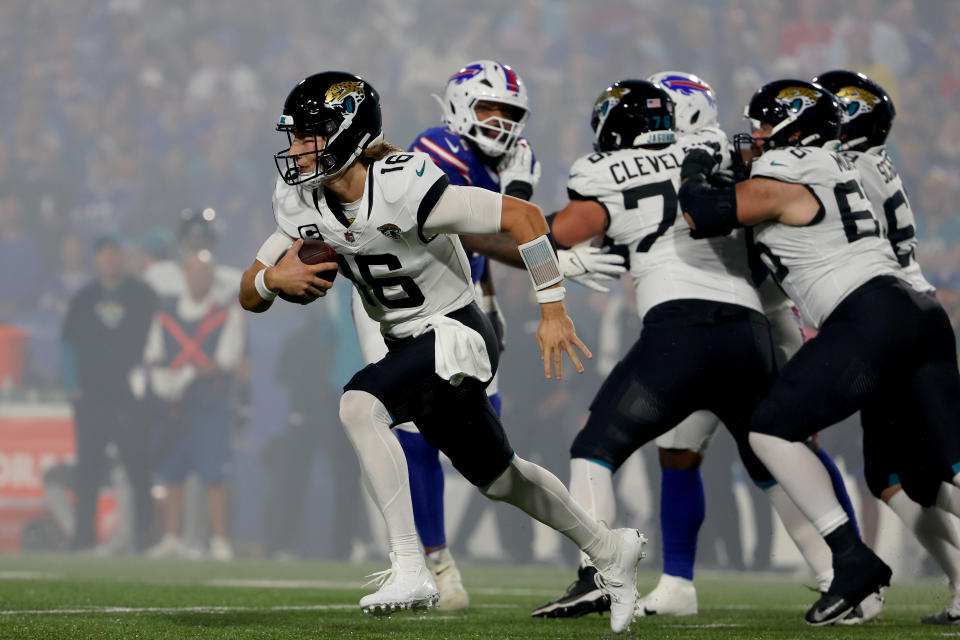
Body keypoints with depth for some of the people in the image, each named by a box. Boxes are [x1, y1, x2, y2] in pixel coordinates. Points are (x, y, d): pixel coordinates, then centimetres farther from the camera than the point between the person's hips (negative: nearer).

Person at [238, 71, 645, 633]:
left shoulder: (403, 187, -27)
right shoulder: (302, 204, -5)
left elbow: (523, 215, -24)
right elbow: (250, 296, 2)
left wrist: (553, 311, -22)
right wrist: (275, 278, -22)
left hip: (456, 333, -8)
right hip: (408, 345, 8)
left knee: (360, 404, -30)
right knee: (498, 478, 20)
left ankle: (409, 567, -27)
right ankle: (609, 551, 41)